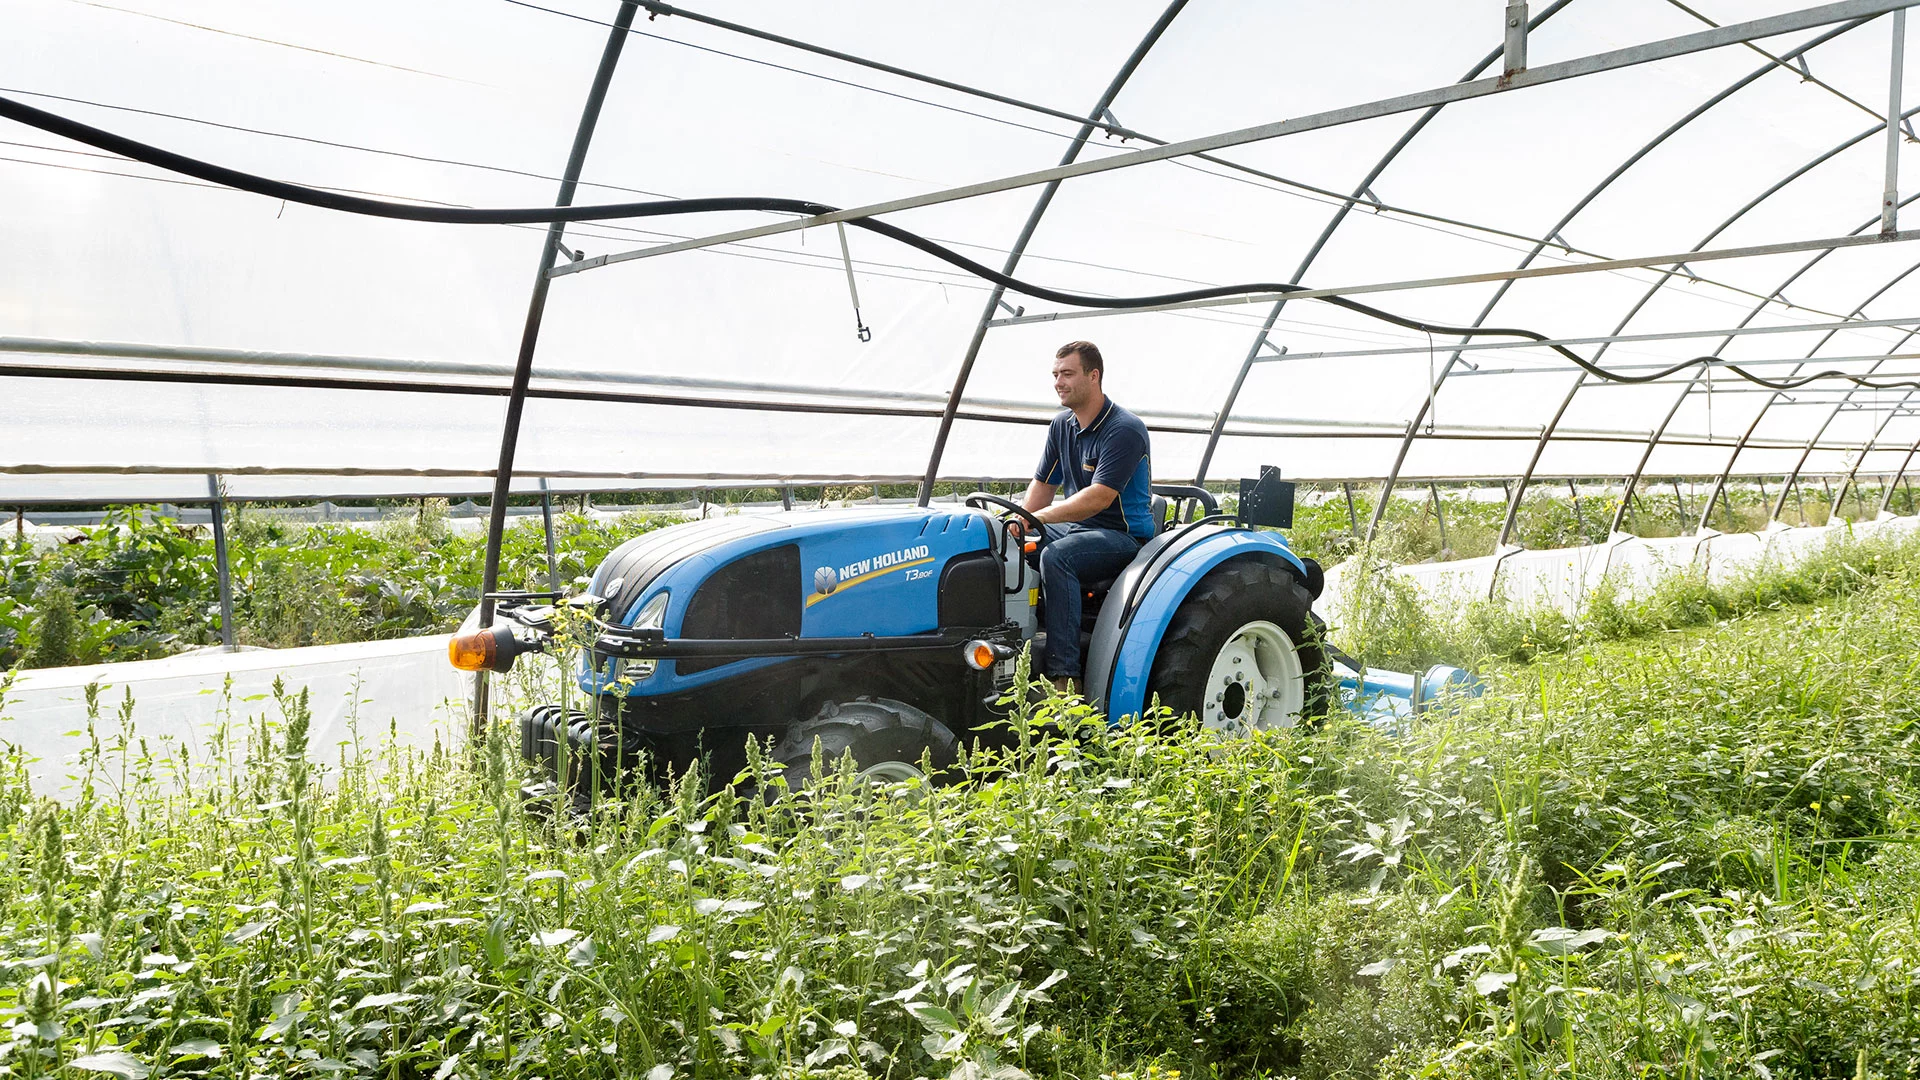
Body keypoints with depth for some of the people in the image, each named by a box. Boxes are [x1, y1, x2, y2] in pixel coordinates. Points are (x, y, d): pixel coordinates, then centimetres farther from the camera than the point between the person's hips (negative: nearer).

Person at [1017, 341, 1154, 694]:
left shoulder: (1125, 430, -17)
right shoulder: (1062, 426, 10)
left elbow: (1099, 497, -26)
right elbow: (1043, 485, 15)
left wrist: (1037, 518, -32)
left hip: (1124, 535, -8)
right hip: (1077, 528, 8)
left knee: (1056, 556, -34)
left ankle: (1065, 677, -35)